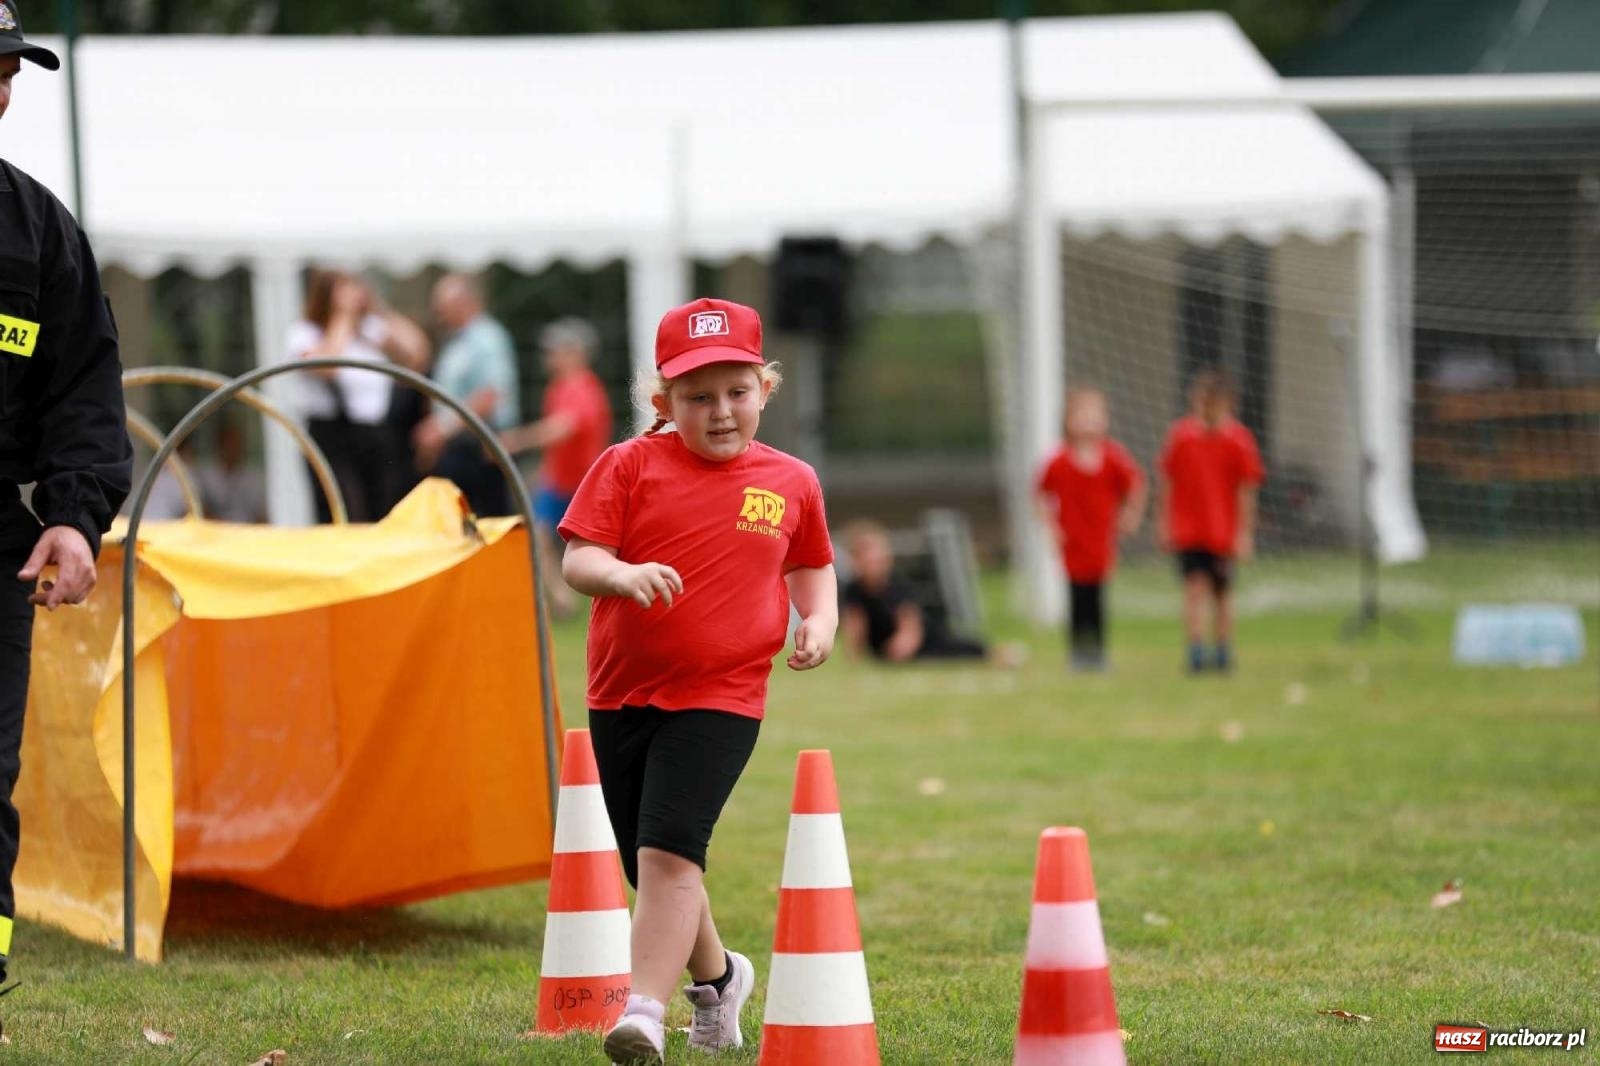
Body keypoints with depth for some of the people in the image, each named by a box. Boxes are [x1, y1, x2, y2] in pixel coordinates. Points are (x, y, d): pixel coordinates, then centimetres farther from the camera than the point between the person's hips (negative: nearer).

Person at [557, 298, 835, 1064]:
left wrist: (820, 618, 1)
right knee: (651, 865, 12)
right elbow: (576, 559, -7)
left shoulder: (791, 483, 4)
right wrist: (621, 574, -29)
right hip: (622, 692, 2)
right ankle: (716, 977, 38)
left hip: (721, 694, -2)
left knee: (670, 849, -19)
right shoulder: (629, 466, -2)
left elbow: (810, 565, 21)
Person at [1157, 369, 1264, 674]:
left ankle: (1223, 652, 24)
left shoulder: (1238, 440, -4)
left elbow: (1247, 490, -3)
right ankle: (1196, 651, -14)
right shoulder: (1181, 435, 0)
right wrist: (1165, 524, 6)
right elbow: (1168, 483, 7)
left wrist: (1244, 533, -6)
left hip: (1224, 532, 0)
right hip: (1187, 531, 0)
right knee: (1195, 587, -12)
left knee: (1222, 593, 10)